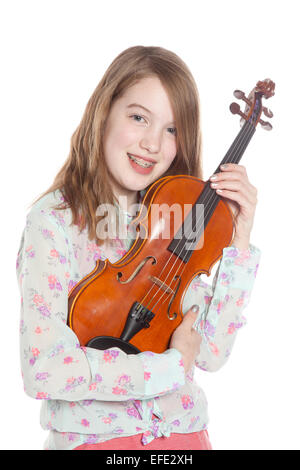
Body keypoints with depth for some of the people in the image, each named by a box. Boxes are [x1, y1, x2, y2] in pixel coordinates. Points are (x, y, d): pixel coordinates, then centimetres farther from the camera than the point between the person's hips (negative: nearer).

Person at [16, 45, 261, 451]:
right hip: (93, 437, -3)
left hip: (185, 434, 3)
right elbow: (43, 370, -19)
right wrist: (171, 366, -13)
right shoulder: (54, 219, -10)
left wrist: (239, 245, -7)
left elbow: (211, 354, 0)